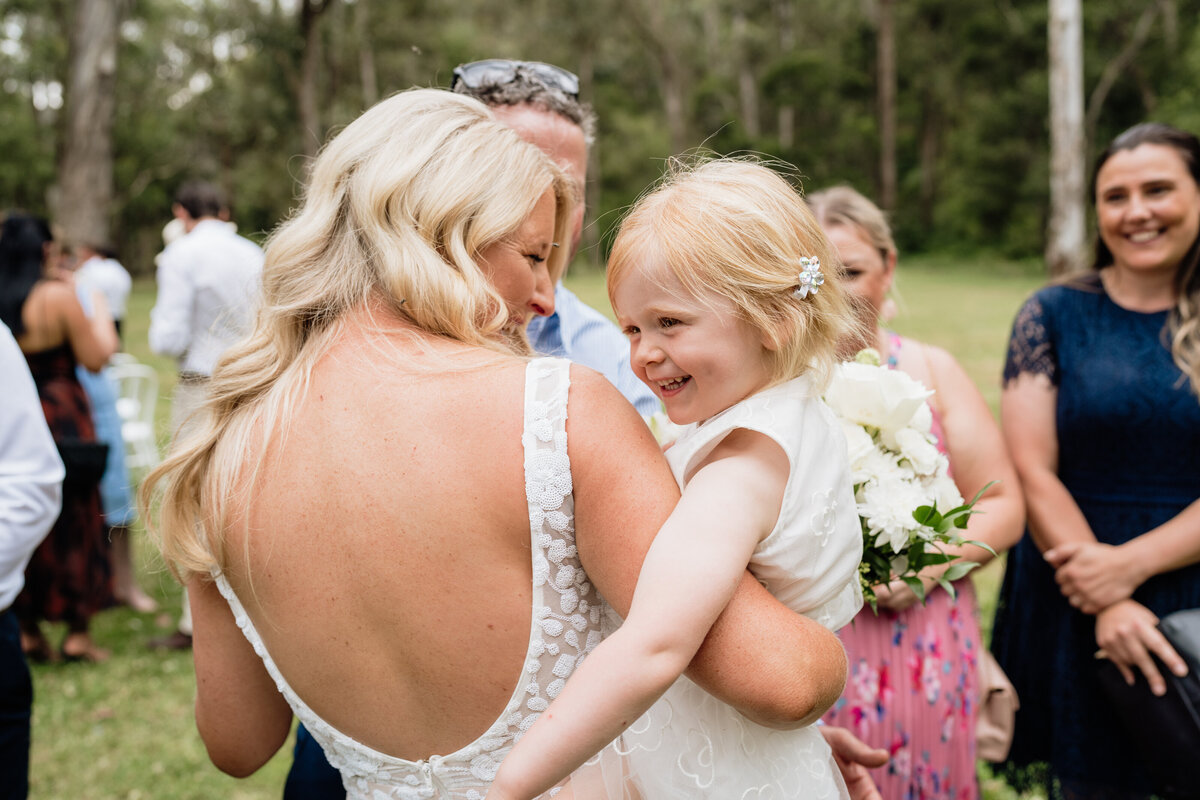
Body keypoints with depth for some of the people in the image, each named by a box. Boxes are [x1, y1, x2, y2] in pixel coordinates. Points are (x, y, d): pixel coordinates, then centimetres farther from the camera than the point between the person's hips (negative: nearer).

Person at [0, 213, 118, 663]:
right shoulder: (58, 296, -14)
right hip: (61, 421, -4)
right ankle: (77, 633, 11)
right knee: (74, 523, 6)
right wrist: (99, 310, 4)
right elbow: (96, 358, -11)